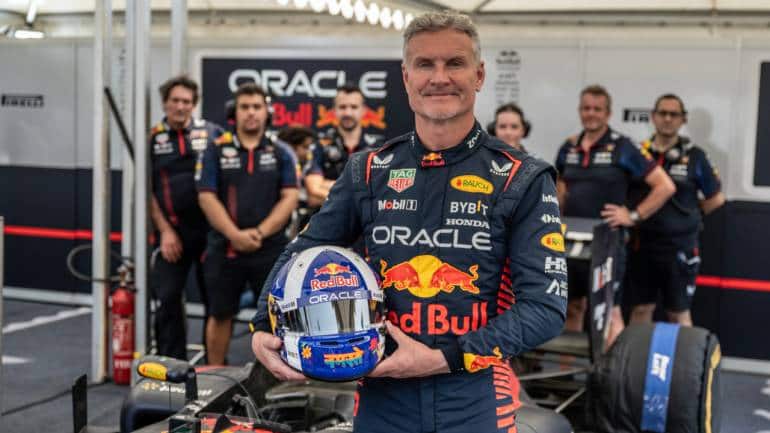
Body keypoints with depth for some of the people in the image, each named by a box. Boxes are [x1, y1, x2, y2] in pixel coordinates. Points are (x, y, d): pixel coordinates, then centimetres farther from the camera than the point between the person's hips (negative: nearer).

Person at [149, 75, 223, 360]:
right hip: (171, 232, 0)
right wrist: (165, 231, -5)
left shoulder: (211, 133, 5)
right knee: (167, 300, 0)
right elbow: (146, 189, 3)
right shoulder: (153, 139, 6)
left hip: (210, 229, 0)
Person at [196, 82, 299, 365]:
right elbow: (207, 197, -2)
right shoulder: (216, 151, 5)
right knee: (220, 315, 10)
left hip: (270, 249, 0)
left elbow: (290, 197, -1)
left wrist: (259, 232, -13)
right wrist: (235, 235, -14)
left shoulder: (281, 153, 7)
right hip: (224, 248, 0)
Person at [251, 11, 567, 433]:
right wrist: (264, 328, -3)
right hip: (383, 396, 2)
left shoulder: (522, 180, -3)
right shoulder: (368, 172, 6)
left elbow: (545, 304, -9)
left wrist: (444, 359, -17)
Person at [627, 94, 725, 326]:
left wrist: (688, 215, 3)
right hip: (642, 244, 2)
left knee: (679, 314, 8)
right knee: (641, 309, 11)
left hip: (679, 247, -2)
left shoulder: (694, 156, -2)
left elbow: (716, 198, 6)